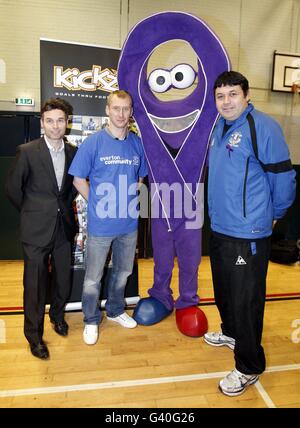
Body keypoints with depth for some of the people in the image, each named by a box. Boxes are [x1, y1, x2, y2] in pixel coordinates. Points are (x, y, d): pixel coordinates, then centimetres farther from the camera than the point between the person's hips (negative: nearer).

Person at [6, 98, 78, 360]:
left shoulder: (73, 152, 3)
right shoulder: (27, 152, -9)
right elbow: (13, 188, -1)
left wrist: (64, 208, 9)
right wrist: (33, 212, 6)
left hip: (64, 227, 4)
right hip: (36, 230, -3)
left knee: (64, 279, 13)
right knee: (35, 284, 4)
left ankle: (57, 315, 42)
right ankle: (34, 335, 24)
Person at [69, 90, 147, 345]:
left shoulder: (137, 144, 1)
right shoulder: (93, 143, -9)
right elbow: (78, 180, -4)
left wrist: (131, 201, 4)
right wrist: (99, 204, -5)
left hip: (129, 222, 4)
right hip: (101, 224, -4)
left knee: (123, 271, 20)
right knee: (93, 277, 9)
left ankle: (116, 311, 42)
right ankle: (91, 321, 31)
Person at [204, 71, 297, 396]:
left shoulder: (263, 127, -15)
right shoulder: (219, 128, 10)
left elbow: (282, 176, -13)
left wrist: (275, 213, 1)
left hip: (248, 234, -8)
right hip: (219, 228, 8)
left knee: (246, 300, 3)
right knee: (223, 289, 24)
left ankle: (249, 367, 24)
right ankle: (230, 332, 49)